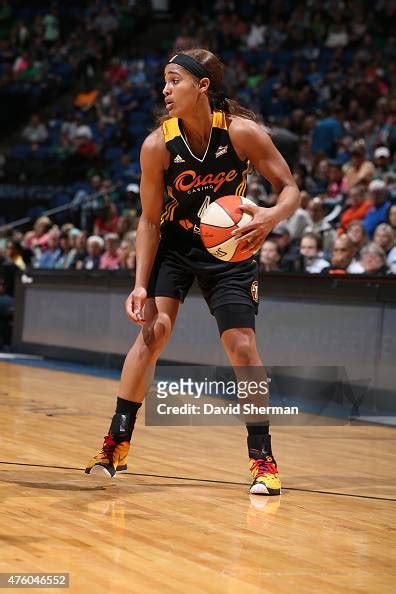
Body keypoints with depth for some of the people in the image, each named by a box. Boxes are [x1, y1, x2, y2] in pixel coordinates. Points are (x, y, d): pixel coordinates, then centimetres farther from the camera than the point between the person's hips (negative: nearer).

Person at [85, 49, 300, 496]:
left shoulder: (242, 132, -21)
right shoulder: (158, 145, -17)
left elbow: (290, 189, -14)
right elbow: (150, 220, -10)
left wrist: (270, 217, -36)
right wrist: (141, 285, -17)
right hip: (173, 246, 1)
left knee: (242, 347, -7)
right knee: (154, 329, -16)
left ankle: (262, 458, 5)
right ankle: (117, 443, -5)